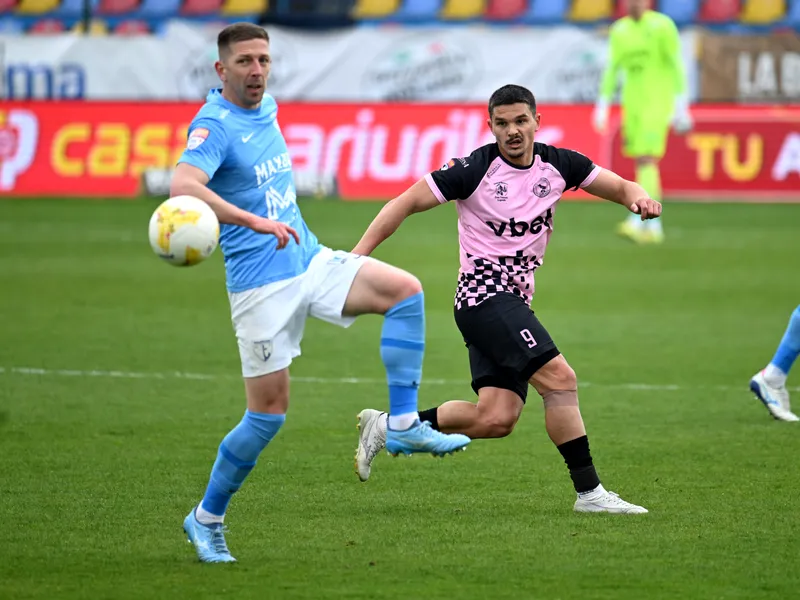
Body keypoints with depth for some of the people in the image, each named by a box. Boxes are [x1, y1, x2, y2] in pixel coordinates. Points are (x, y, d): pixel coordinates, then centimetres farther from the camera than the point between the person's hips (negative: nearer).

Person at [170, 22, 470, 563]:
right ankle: (207, 519, 13)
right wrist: (257, 221, -47)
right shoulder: (214, 126, -17)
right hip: (261, 283, -7)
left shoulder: (267, 107, 9)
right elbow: (183, 184, -36)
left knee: (404, 290, -14)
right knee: (269, 412, -4)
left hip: (311, 260, 7)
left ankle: (404, 425, -12)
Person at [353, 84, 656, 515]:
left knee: (495, 419, -3)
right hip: (484, 293, -7)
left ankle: (389, 427, 11)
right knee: (560, 379, -19)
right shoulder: (475, 169, -9)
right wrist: (357, 255, -12)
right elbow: (407, 202, -6)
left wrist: (637, 197, -12)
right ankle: (588, 491, -14)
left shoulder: (558, 165, 7)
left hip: (514, 303, 7)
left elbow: (620, 187, 13)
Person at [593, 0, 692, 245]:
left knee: (647, 160, -17)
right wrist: (602, 107, 9)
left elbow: (676, 66, -8)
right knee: (641, 163, 5)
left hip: (657, 103, -6)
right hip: (632, 103, 6)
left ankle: (639, 220, -24)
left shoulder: (662, 26, -6)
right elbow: (612, 69, 14)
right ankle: (653, 227, 11)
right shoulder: (619, 30, 10)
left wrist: (681, 105, -13)